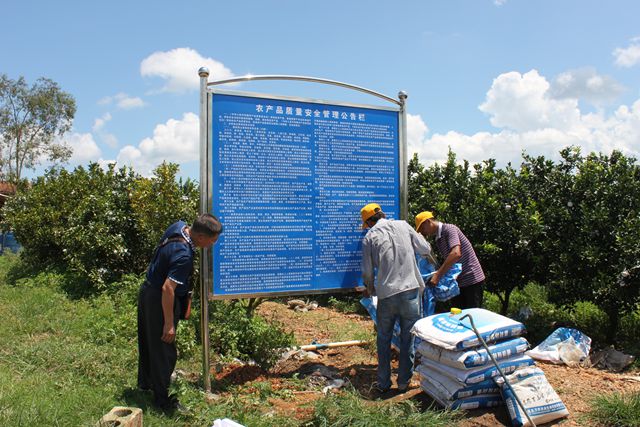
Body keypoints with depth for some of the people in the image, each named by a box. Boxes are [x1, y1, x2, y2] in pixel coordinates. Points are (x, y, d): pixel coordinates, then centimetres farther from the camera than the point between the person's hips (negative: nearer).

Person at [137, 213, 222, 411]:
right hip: (158, 300, -10)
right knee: (164, 349, 5)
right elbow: (168, 289, -32)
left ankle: (145, 382, 46)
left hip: (148, 291, 10)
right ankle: (162, 398, 20)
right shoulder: (183, 256, -34)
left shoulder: (179, 226, -8)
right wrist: (169, 324, -25)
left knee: (148, 341, 26)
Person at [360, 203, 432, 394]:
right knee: (408, 339, 12)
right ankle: (403, 381, 21)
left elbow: (367, 272, 3)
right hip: (411, 291, 1)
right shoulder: (403, 225, 4)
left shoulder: (369, 237, 1)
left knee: (384, 339, 15)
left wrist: (369, 289, 23)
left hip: (386, 294, -1)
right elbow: (426, 250, 8)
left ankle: (383, 383, 21)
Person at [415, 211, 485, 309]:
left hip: (472, 280, -9)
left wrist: (437, 275, -30)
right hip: (458, 282, 9)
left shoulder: (449, 229, -14)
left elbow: (456, 254, -29)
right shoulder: (438, 240, 13)